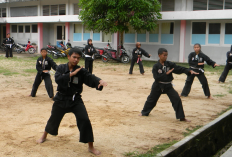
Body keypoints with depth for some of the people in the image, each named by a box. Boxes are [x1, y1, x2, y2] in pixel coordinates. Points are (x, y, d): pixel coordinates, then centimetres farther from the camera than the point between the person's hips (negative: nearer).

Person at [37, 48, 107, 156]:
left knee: (84, 120, -14)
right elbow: (57, 79, -22)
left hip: (76, 100, -1)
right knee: (54, 119, 19)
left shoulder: (81, 71, -8)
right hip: (61, 99, 1)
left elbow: (90, 78, -25)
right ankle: (44, 136, 50)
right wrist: (71, 74, -26)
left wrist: (100, 81, -46)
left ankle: (91, 147, 0)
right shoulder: (61, 68, -5)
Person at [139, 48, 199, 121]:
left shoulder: (169, 64, -6)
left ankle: (181, 117, 1)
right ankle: (144, 112, 38)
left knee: (177, 99, -9)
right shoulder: (156, 66, -13)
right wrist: (166, 73, -25)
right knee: (151, 99, 13)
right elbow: (156, 77, -21)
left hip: (168, 86, 2)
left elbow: (179, 69, -13)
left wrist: (189, 71, -27)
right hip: (158, 86, -2)